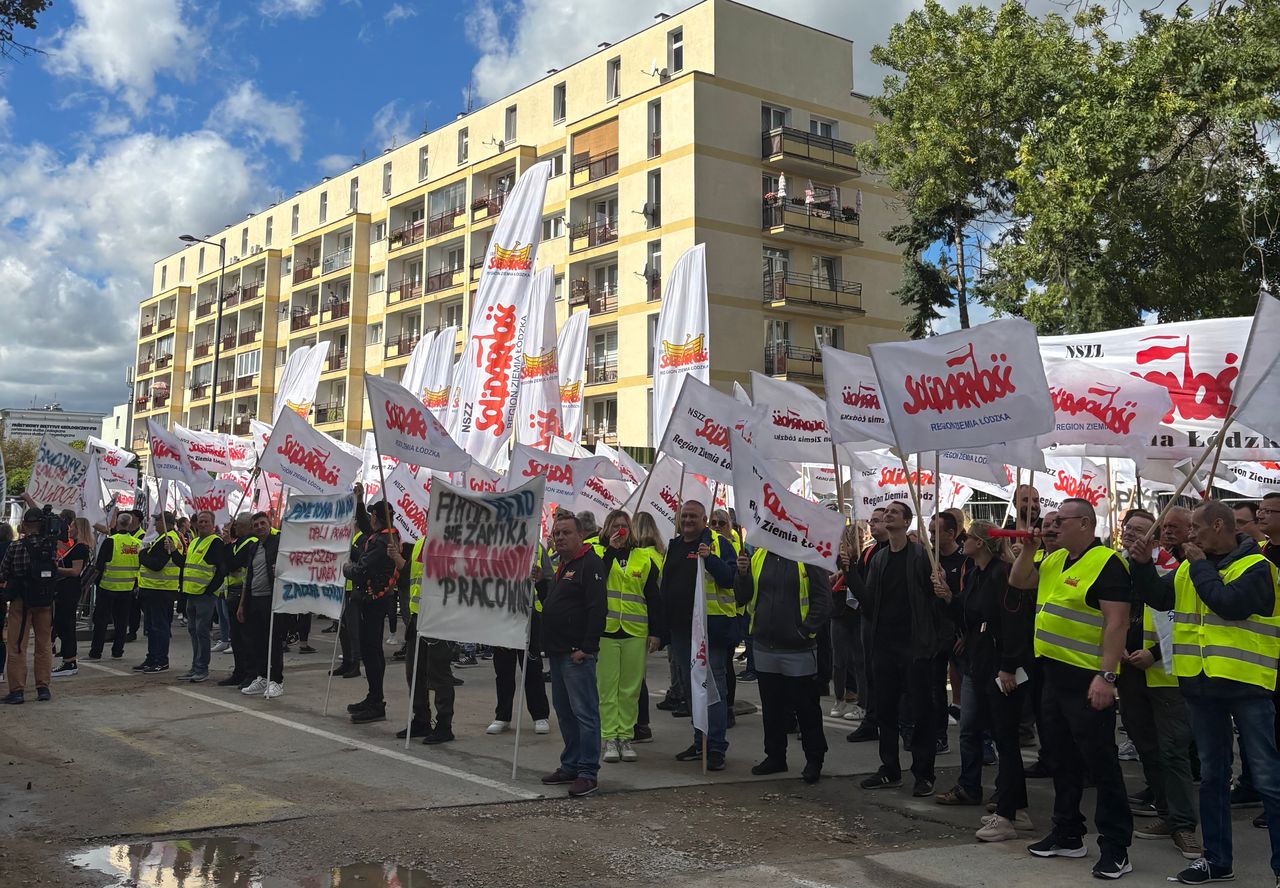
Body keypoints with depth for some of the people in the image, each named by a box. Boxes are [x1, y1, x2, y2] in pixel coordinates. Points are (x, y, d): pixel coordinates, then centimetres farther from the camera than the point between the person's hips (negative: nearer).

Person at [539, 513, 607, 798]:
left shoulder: (590, 564, -11)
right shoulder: (562, 566, 19)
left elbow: (598, 609, -18)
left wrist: (586, 647, -21)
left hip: (577, 654, -10)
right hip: (558, 652, 10)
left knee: (584, 712, -7)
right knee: (564, 711, 14)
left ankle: (587, 773, -4)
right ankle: (570, 766, 23)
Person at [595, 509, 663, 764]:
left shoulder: (644, 558, 8)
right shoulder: (597, 553, 4)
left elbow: (653, 597, 9)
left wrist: (655, 631, 4)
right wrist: (611, 549, -17)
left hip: (635, 631, 2)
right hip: (605, 629, -1)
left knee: (630, 688, 6)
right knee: (607, 686, 1)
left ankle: (625, 736, 14)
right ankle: (610, 738, 7)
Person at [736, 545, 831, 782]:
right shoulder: (758, 556, 8)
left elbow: (823, 600, -9)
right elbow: (742, 597, 9)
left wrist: (805, 630, -15)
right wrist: (742, 575, -9)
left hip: (799, 650, -5)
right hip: (765, 648, 5)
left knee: (806, 708, 5)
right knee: (772, 707, 15)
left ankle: (814, 760, 17)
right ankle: (775, 756, 28)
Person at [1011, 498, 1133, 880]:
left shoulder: (1107, 563, -14)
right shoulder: (1055, 559, 13)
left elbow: (1116, 623, -19)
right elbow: (1018, 581, 18)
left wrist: (1106, 676, -25)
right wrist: (1028, 547, 4)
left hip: (1088, 680, -9)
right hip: (1055, 674, 9)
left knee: (1100, 762, -3)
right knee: (1060, 759, 17)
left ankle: (1116, 847, 5)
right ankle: (1067, 834, 29)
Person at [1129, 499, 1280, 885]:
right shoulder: (1190, 566, 9)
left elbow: (1229, 604, -24)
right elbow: (1158, 597, 18)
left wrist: (1200, 566, -13)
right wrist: (1142, 565, 1)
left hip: (1246, 684, -6)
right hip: (1202, 684, 7)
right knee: (1212, 775, 14)